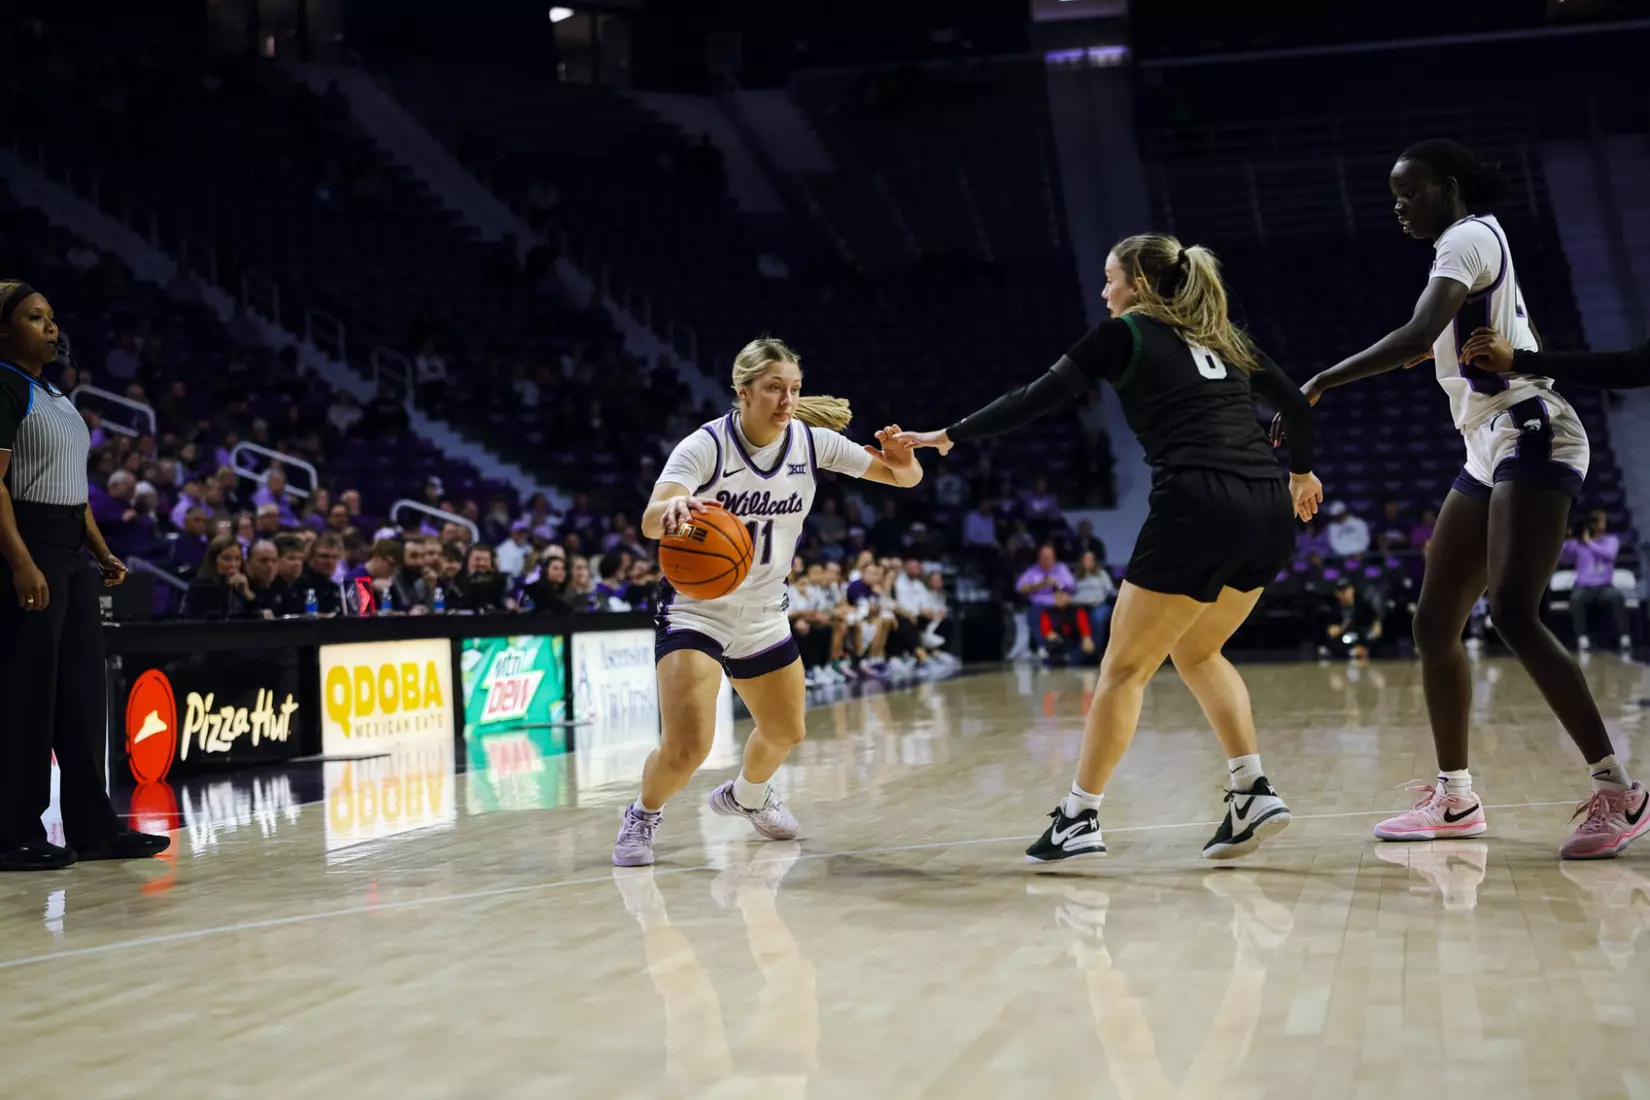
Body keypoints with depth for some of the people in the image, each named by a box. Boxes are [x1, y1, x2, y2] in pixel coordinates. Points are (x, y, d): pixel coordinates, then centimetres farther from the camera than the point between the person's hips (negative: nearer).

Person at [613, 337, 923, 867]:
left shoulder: (812, 442, -9)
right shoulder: (705, 446, -23)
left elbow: (904, 477, -4)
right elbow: (650, 521, -38)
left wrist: (903, 461, -29)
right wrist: (673, 508, -63)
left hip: (764, 616, 6)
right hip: (695, 610, -5)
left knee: (786, 732, 21)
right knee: (686, 748, -20)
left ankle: (746, 795, 54)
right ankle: (642, 817, 13)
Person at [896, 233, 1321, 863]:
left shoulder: (1125, 335, 7)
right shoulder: (1220, 337, 23)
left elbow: (1034, 401, 5)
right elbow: (1295, 403, 25)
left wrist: (950, 436, 14)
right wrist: (1301, 472, 42)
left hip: (1196, 509, -7)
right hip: (1269, 513, 7)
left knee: (1125, 666, 4)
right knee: (1196, 652, 23)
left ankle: (1079, 818, 6)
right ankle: (1254, 793, 12)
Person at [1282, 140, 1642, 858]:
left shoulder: (1468, 237, -9)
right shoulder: (1472, 243, 20)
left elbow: (1417, 336, -25)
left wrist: (1322, 383, -26)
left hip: (1531, 435, -10)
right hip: (1490, 451, 10)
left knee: (1513, 614, -22)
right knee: (1434, 622, 7)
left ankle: (1617, 792, -20)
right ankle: (1454, 799, 14)